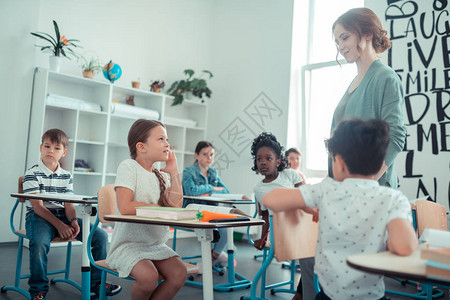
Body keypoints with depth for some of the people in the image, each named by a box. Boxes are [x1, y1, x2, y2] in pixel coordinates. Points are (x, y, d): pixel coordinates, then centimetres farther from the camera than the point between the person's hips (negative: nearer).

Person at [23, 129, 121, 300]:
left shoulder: (67, 176, 12)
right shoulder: (32, 174, -4)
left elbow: (69, 204, 4)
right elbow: (38, 207, -12)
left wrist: (73, 221, -18)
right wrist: (59, 225, -22)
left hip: (63, 215, 5)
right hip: (39, 216, -5)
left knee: (101, 236, -9)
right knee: (39, 243, -38)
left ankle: (96, 282, 7)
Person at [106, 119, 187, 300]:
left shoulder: (161, 175, 10)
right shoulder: (128, 166, -10)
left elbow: (175, 207, -3)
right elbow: (125, 207, -23)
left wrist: (173, 173, -3)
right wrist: (158, 209, -12)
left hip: (156, 244, 6)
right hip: (128, 244, -6)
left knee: (179, 274, -17)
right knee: (149, 277, -29)